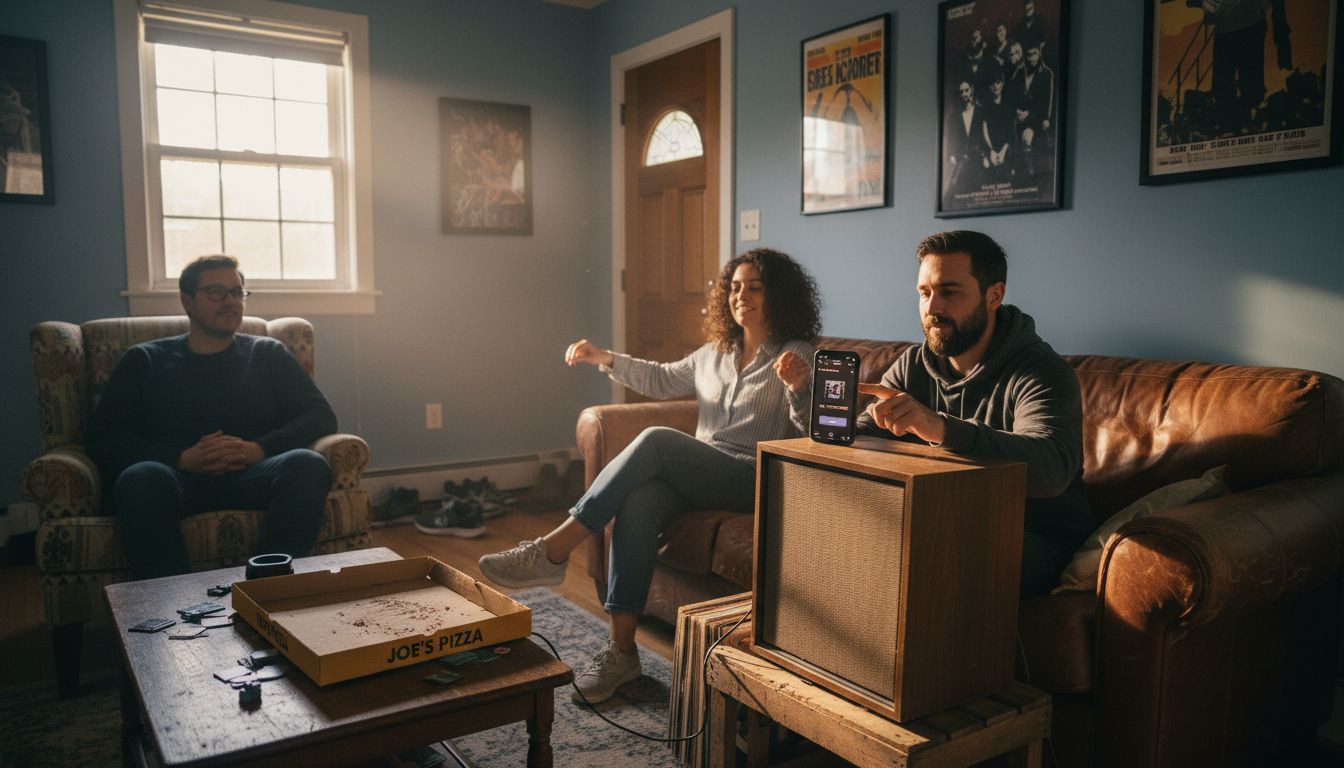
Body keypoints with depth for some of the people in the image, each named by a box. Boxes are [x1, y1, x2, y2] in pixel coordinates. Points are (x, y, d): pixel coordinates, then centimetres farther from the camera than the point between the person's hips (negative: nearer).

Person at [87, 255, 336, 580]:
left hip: (250, 477, 1)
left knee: (308, 465, -33)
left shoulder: (268, 354, 23)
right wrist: (182, 459, -9)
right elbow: (102, 439, 9)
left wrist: (259, 449, -7)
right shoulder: (144, 360, 22)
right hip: (176, 476, 0)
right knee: (142, 477, -37)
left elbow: (322, 416, 12)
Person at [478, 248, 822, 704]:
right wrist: (604, 359, 21)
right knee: (637, 503, -30)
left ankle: (553, 551, -29)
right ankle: (621, 650, -27)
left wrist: (799, 389, -32)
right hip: (696, 475, 5)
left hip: (752, 480, -5)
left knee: (657, 441, -31)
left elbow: (811, 432, -10)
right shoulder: (715, 353, 22)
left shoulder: (797, 358, 3)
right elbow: (663, 380, 32)